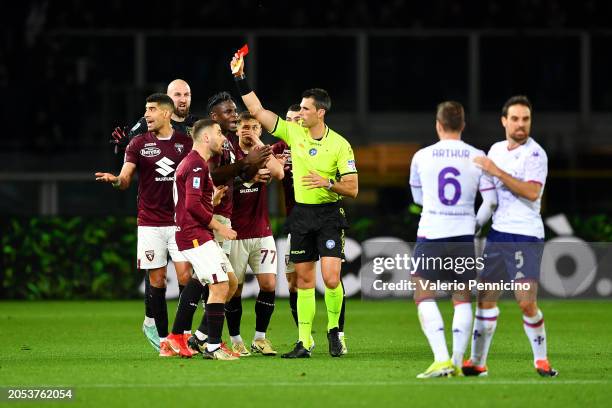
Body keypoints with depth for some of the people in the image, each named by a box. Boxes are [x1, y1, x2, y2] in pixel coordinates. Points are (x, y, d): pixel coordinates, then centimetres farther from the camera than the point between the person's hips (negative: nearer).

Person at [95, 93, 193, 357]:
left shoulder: (185, 143, 5)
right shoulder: (139, 143, 3)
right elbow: (126, 179, -4)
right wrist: (115, 179, -27)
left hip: (180, 221, 1)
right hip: (150, 223, -1)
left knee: (185, 275, -10)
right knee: (157, 280, -1)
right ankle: (163, 339, 6)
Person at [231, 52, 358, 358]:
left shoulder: (339, 145, -8)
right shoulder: (293, 132, 2)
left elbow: (352, 188, -6)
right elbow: (258, 111, 2)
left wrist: (327, 183, -23)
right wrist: (240, 79, -4)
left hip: (329, 215, -4)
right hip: (301, 214, 4)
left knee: (331, 278, -15)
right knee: (304, 279, 4)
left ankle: (333, 330, 8)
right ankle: (304, 342, 7)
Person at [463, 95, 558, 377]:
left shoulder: (535, 154, -9)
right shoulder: (496, 150, 13)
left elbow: (532, 192, -22)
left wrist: (497, 172, -22)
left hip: (525, 236, -7)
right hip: (497, 234, 7)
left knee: (527, 303, -12)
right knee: (486, 298, 7)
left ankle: (541, 359, 4)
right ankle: (478, 362, 14)